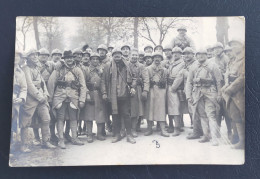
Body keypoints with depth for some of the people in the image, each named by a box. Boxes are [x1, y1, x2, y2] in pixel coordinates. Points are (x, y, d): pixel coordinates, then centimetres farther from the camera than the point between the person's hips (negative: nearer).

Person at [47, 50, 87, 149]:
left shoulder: (78, 70, 7)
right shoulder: (58, 70, 2)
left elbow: (83, 86, 5)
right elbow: (51, 83, 2)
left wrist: (82, 100, -2)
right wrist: (51, 98, 0)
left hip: (73, 98, 2)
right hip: (60, 97, -1)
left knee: (73, 118, 7)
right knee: (60, 118, 0)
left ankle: (74, 138, 18)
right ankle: (61, 140, 6)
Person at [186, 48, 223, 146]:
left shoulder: (212, 67, 5)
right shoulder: (193, 68, 12)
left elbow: (219, 81, 4)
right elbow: (189, 82, 12)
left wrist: (219, 94, -3)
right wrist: (189, 96, 4)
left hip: (209, 93, -3)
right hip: (197, 93, 3)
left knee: (211, 115, -11)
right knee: (202, 115, 6)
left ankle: (214, 138, -12)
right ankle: (206, 136, 16)